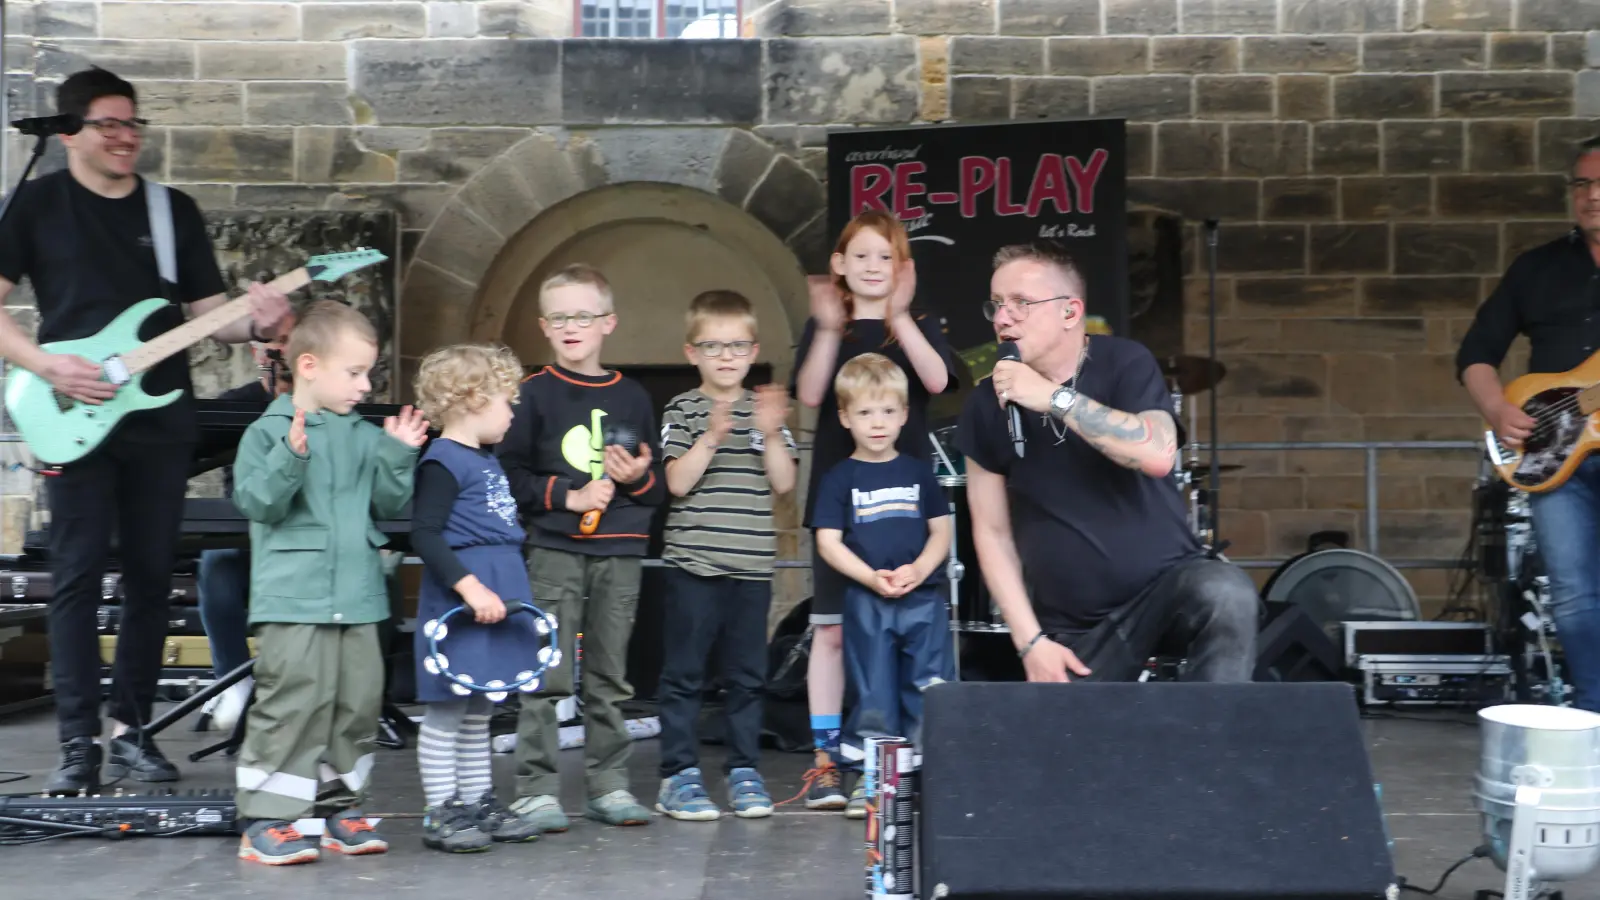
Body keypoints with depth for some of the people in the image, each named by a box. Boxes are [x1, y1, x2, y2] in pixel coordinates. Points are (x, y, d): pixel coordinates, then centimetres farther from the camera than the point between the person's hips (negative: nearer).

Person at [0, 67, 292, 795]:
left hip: (161, 419, 3)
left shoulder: (175, 211, 10)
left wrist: (254, 322, -13)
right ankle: (78, 744, -1)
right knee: (78, 577, -5)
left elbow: (208, 313, 8)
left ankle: (130, 730, 16)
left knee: (151, 577, 5)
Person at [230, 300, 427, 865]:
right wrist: (290, 456, -24)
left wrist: (397, 456, -1)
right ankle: (266, 819, 0)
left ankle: (342, 809, 22)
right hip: (293, 600, -6)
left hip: (358, 599, 6)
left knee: (358, 703, 8)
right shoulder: (269, 431, -2)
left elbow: (388, 506, 13)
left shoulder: (365, 435, 13)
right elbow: (254, 501, -11)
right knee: (294, 702, -9)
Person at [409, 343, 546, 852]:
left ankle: (479, 804, 24)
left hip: (497, 593, 10)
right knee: (447, 710, -1)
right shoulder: (444, 462, -14)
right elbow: (424, 535, -22)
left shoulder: (486, 459, 16)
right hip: (458, 600, -10)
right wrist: (469, 586, -27)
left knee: (479, 710, 16)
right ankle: (441, 814, 5)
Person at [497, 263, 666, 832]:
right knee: (546, 678, -3)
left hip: (621, 554, 3)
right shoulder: (532, 395, 2)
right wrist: (568, 497, -11)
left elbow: (661, 486, 14)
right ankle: (536, 788, 4)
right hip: (555, 552, -3)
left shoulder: (632, 398, 11)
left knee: (610, 677, 10)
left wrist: (639, 478, -7)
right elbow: (510, 476, -3)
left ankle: (608, 783, 18)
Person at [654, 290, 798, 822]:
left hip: (752, 564, 3)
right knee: (684, 671, 0)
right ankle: (679, 774, 6)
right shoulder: (683, 411, 1)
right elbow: (678, 481, -9)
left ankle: (744, 770, 16)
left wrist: (771, 435, -11)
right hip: (693, 562, -3)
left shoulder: (767, 408, 10)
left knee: (748, 673, 8)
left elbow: (783, 484, 3)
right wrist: (713, 436, -20)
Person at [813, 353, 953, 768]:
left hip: (924, 598, 1)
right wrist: (872, 577, -14)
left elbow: (941, 531, 8)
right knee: (875, 695, 6)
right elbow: (828, 541, -2)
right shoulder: (840, 478, 2)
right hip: (866, 603, -1)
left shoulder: (919, 473, 7)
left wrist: (918, 570, -10)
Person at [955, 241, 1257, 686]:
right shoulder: (987, 405, -4)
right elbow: (992, 532, 1)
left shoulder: (1124, 363, -10)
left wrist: (1054, 398, -29)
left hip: (1166, 580, -3)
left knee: (1227, 597, -31)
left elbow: (1158, 455, -30)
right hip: (1074, 624, 3)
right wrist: (1030, 641, -6)